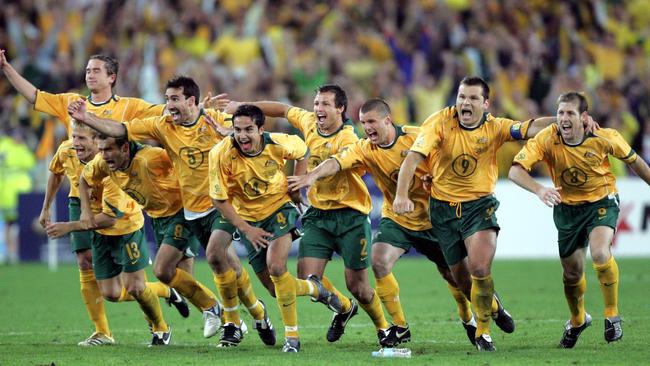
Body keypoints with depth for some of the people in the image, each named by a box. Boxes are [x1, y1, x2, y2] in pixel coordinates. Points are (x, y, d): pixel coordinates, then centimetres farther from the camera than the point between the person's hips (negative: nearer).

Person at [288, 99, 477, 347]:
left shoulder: (417, 137, -16)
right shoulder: (365, 149, -11)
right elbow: (337, 162, -28)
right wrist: (313, 175, -45)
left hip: (432, 218, -2)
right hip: (396, 219, 2)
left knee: (453, 273, 6)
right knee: (379, 262, -20)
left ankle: (468, 319, 36)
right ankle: (399, 327, -5)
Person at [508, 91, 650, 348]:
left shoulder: (604, 138, -21)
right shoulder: (546, 139, -22)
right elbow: (515, 171, -30)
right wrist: (540, 190, -48)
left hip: (602, 201, -2)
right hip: (567, 208, 2)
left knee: (600, 253, -29)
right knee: (572, 273, 10)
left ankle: (612, 316, -9)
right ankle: (577, 320, 41)